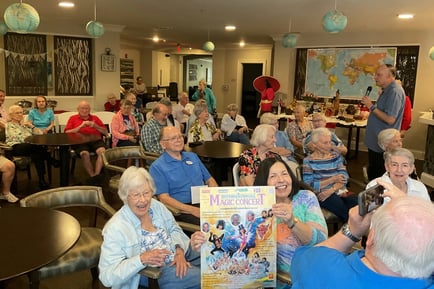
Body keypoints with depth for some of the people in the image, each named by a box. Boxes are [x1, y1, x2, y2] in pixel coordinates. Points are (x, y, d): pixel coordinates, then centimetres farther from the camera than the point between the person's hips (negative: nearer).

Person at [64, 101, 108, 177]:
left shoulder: (95, 118, 25)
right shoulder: (73, 118, 21)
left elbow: (106, 132, 18)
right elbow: (67, 133, 6)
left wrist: (95, 126, 1)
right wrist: (81, 126, -3)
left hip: (96, 140, 2)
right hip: (80, 141, -1)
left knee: (102, 151, -31)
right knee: (85, 154, -34)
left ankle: (97, 174, -34)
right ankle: (92, 176, -27)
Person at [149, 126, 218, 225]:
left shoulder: (192, 156, 21)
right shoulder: (157, 167, 2)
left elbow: (209, 180, 23)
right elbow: (164, 198, -7)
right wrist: (193, 210, -19)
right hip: (183, 209, -6)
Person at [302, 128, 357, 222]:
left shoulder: (336, 156, 16)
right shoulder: (308, 161, 2)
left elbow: (344, 177, 4)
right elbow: (309, 186, -9)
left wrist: (332, 189, -15)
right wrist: (333, 179, -9)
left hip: (339, 191, 5)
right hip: (321, 194, -4)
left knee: (355, 202, -27)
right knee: (343, 209, -32)